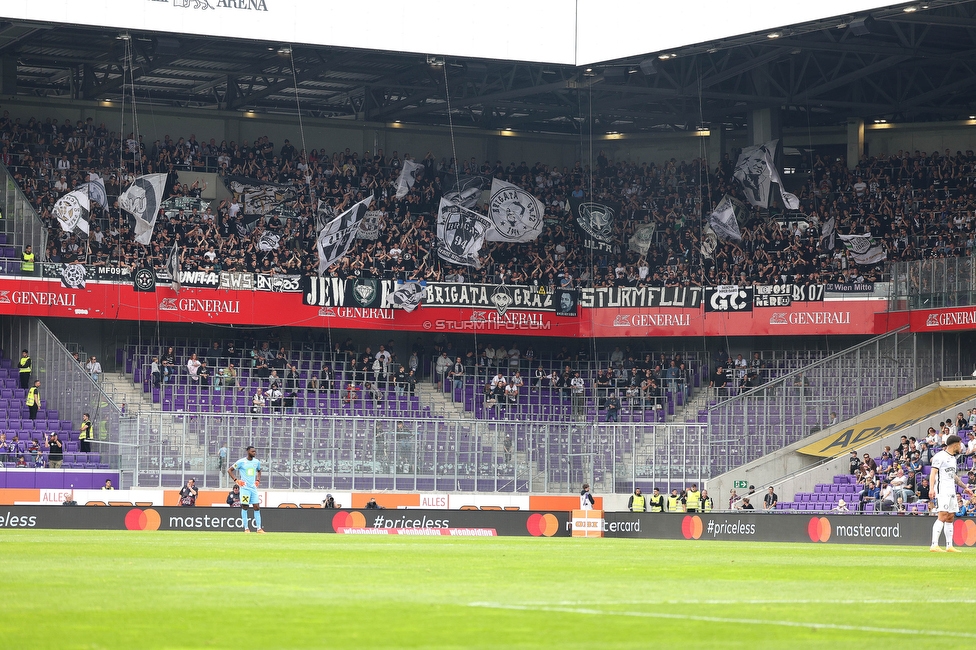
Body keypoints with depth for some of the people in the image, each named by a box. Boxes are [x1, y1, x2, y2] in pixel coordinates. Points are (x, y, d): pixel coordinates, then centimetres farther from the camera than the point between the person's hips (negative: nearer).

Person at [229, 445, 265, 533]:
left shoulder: (257, 462, 8)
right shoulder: (241, 462, -8)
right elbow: (229, 470, -4)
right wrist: (236, 480, -11)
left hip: (253, 488, 5)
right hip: (245, 488, -5)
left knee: (257, 507, 1)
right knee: (244, 507, -2)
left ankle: (259, 528, 3)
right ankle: (246, 528, 2)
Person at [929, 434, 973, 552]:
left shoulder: (953, 458, 21)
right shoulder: (940, 456, -8)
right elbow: (933, 472, -16)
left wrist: (964, 487, 32)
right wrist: (931, 489, -27)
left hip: (951, 491, 9)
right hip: (942, 490, -9)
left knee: (951, 518, 9)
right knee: (943, 516, -18)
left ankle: (949, 546, 14)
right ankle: (934, 545, -22)